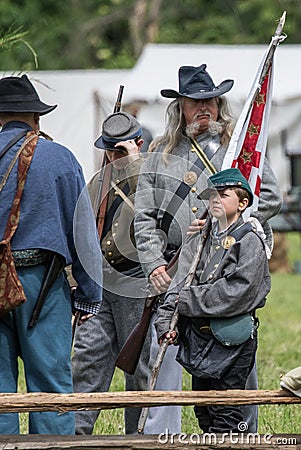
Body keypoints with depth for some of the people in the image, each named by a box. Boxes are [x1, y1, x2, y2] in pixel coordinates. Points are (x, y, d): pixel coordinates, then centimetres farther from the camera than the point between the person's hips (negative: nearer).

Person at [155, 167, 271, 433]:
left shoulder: (249, 241, -7)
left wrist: (189, 301, -15)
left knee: (225, 412, -6)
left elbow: (238, 291, -17)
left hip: (232, 338, -7)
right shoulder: (202, 240, 13)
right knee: (203, 410, 13)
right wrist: (166, 320, -10)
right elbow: (181, 281, 5)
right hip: (199, 336, 7)